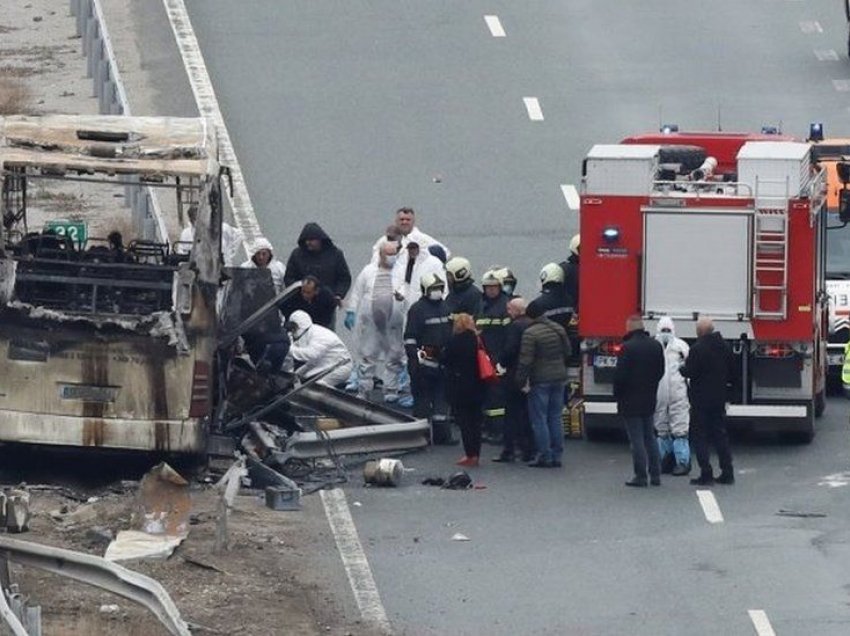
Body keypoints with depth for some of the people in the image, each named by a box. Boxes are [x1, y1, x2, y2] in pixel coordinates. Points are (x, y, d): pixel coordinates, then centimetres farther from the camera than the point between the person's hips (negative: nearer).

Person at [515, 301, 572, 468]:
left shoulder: (530, 333, -14)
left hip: (540, 381, -6)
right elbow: (567, 353, 15)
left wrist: (521, 382, -11)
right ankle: (556, 456, 12)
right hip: (559, 378, 6)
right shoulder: (559, 329, 7)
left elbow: (525, 361, -16)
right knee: (555, 418, 12)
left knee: (539, 420, 0)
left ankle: (545, 457, -3)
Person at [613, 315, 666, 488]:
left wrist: (618, 394, -3)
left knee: (637, 439, -2)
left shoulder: (628, 347, -18)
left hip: (631, 401, -6)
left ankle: (640, 476, -2)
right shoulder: (656, 346, 4)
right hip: (649, 399, 6)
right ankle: (655, 475, 17)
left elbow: (620, 375, -17)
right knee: (650, 437, 16)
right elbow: (660, 371, 11)